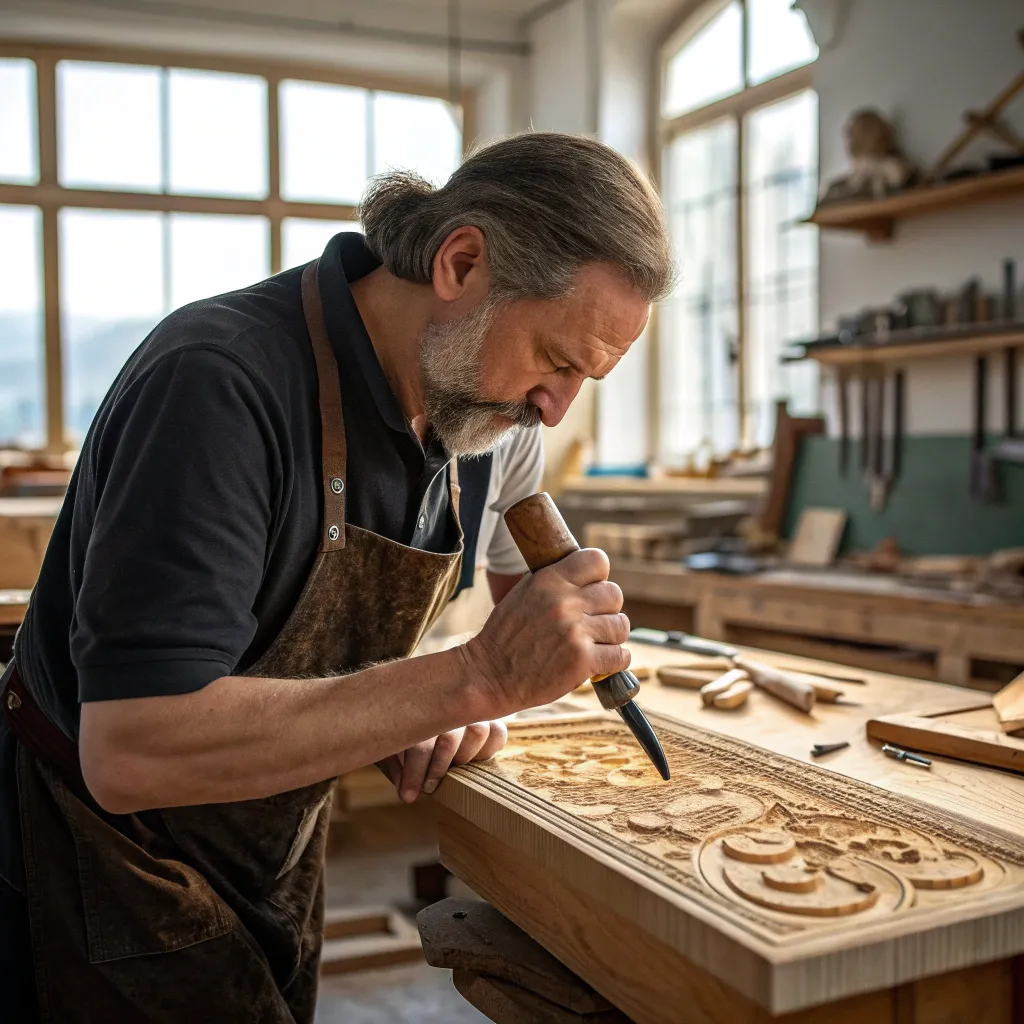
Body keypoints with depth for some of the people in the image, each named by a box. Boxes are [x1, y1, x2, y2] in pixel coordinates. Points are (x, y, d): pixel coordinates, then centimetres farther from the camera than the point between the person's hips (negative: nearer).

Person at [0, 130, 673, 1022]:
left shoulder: (443, 407, -4)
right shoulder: (218, 380, -29)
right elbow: (132, 750, -36)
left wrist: (417, 713, -12)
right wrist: (476, 679, -36)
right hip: (105, 874, -6)